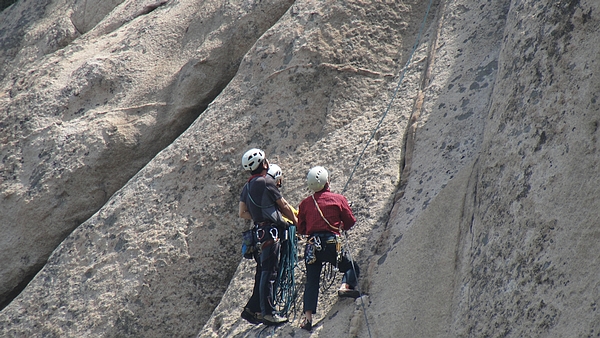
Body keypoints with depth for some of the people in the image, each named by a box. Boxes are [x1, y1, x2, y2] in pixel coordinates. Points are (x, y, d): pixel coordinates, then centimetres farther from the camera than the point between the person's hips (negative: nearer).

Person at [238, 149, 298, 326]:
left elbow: (243, 213, 15)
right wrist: (295, 221, 10)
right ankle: (268, 313, -9)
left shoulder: (247, 187, 15)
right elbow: (283, 206, -3)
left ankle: (252, 309, 13)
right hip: (270, 230, -8)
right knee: (269, 272, -8)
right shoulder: (267, 182, -10)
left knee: (262, 272, 14)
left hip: (259, 230, 8)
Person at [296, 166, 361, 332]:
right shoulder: (338, 199, 3)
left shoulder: (305, 203, 9)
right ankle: (345, 286, -11)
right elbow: (350, 222, 9)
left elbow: (301, 229, 14)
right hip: (332, 244, -2)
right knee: (352, 267, 19)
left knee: (311, 281, 7)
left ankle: (308, 317, -5)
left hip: (312, 245, 2)